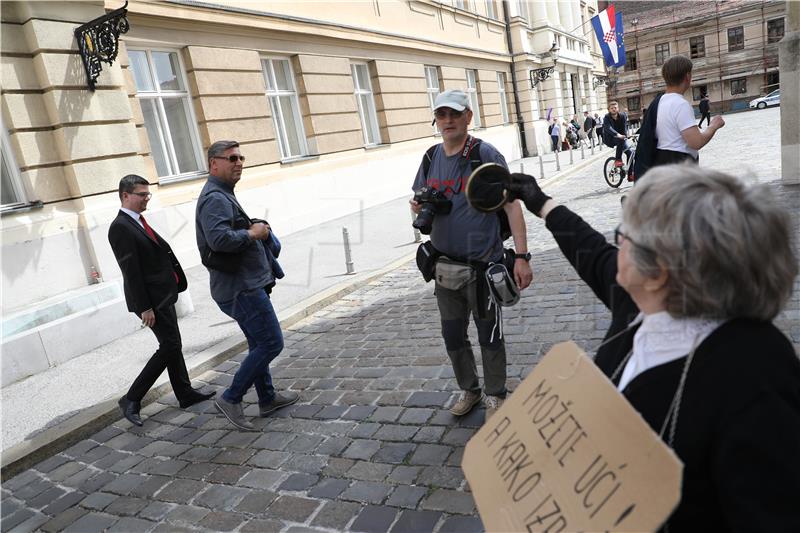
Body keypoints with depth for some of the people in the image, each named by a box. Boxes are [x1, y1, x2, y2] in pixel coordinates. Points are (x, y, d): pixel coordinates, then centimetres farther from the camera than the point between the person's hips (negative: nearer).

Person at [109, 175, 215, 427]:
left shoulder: (137, 222, 12)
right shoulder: (120, 227, -17)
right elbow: (131, 271, -20)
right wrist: (144, 307, -21)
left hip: (163, 296, 9)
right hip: (151, 300, -9)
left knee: (171, 346, 15)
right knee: (170, 347, -6)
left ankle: (185, 394, 26)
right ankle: (132, 399, 4)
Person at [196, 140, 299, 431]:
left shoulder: (222, 195, 18)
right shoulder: (215, 198, -17)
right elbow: (218, 239, -32)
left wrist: (258, 231, 10)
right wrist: (252, 234, -18)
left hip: (244, 284, 11)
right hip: (240, 287, -11)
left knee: (259, 344, 18)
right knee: (271, 343, -7)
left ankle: (267, 398, 31)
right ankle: (230, 399, 3)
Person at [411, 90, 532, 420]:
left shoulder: (486, 155, -9)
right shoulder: (431, 158, 7)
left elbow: (511, 205, -11)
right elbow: (420, 200, 18)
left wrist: (521, 256, -18)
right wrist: (418, 207, -8)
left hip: (482, 263, -5)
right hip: (445, 264, 5)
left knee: (489, 333, 9)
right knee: (452, 333, 15)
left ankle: (495, 396, 29)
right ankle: (468, 389, 36)